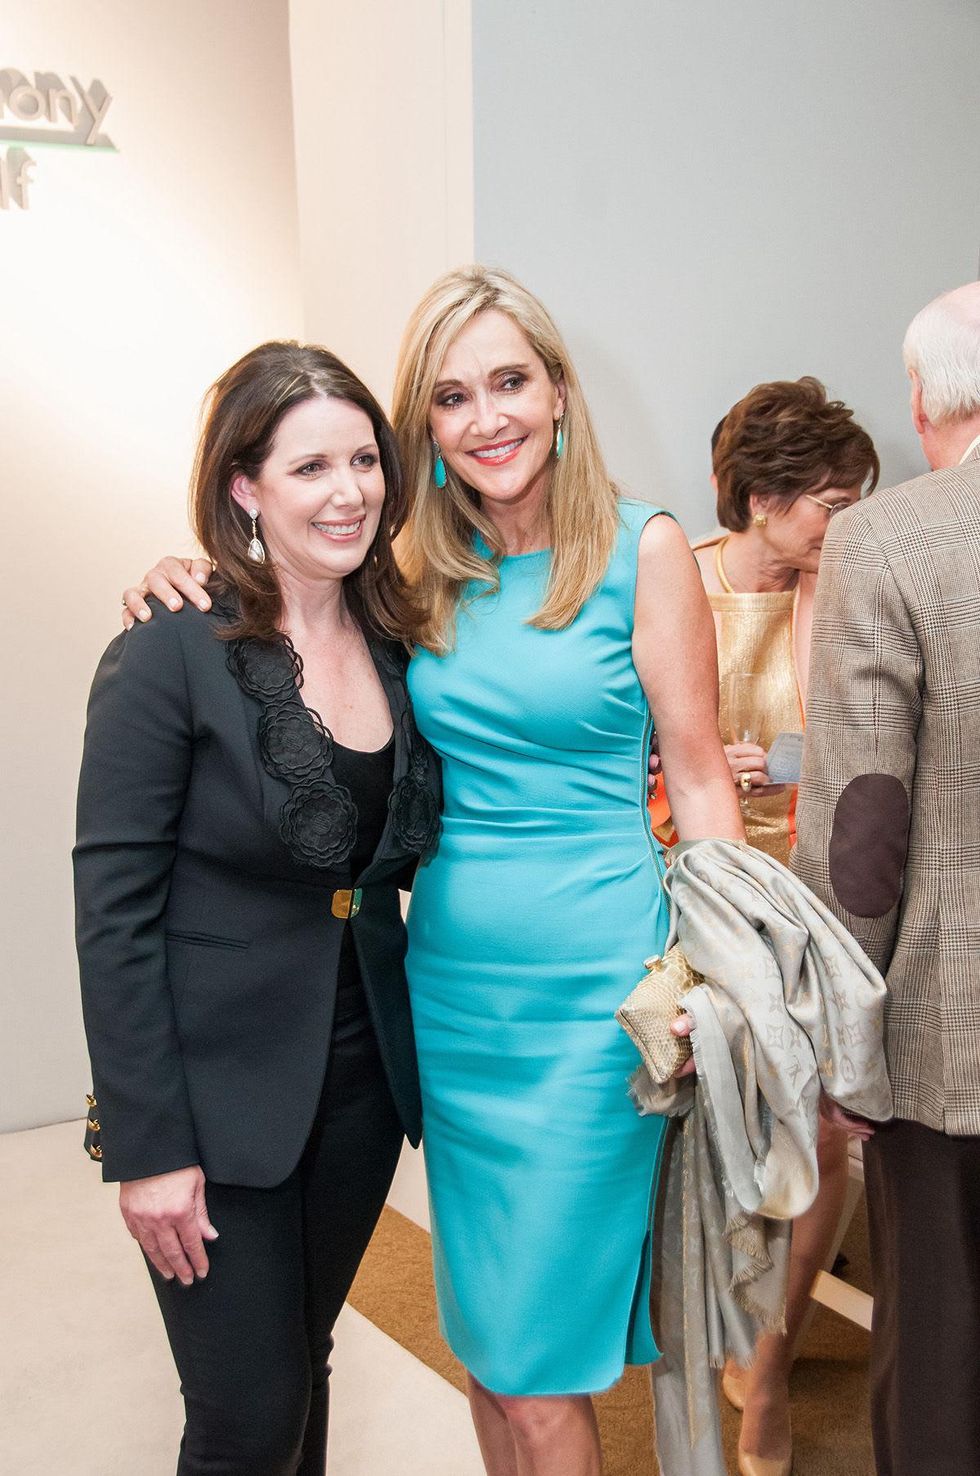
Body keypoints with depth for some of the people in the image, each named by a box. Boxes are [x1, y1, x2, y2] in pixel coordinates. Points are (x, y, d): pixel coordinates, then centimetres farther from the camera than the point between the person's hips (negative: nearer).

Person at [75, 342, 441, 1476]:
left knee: (300, 1368, 20)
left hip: (361, 1076, 5)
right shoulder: (169, 659, -15)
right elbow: (114, 914, -15)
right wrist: (147, 1146, -15)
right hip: (220, 1101, -5)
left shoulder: (396, 646, 3)